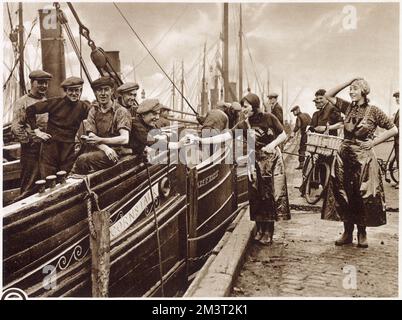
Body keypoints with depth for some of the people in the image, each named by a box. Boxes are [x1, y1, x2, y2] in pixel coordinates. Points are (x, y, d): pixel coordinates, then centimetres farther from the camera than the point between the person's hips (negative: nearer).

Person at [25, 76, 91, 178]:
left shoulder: (83, 107, 4)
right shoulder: (55, 103, -3)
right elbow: (30, 110, 3)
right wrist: (36, 130, 0)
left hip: (69, 150, 2)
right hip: (50, 146, -2)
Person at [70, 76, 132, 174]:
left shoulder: (121, 112, -3)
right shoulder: (93, 110, 13)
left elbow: (124, 139, -16)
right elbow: (91, 136, 1)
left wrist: (100, 140, -26)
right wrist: (105, 148, -20)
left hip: (117, 151, -5)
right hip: (98, 149, 5)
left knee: (83, 160, -26)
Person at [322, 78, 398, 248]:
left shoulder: (373, 111, -4)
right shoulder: (348, 107, 8)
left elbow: (393, 129, -2)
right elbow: (329, 95, 8)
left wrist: (374, 142, -8)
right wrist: (347, 82, 1)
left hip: (364, 157, -4)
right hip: (345, 156, 4)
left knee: (363, 196, 1)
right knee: (344, 195, 6)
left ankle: (362, 233, 16)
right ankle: (347, 232, 17)